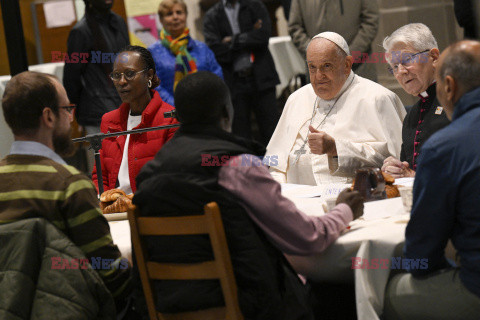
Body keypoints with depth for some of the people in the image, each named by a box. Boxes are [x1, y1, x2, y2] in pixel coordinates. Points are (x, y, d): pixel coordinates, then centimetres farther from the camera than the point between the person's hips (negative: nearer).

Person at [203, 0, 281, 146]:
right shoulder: (211, 16, 6)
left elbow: (264, 35, -9)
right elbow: (216, 50, -7)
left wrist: (233, 41, -6)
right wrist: (249, 40, -6)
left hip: (261, 79, 0)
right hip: (234, 83, 0)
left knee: (271, 129, 2)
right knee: (240, 133, 5)